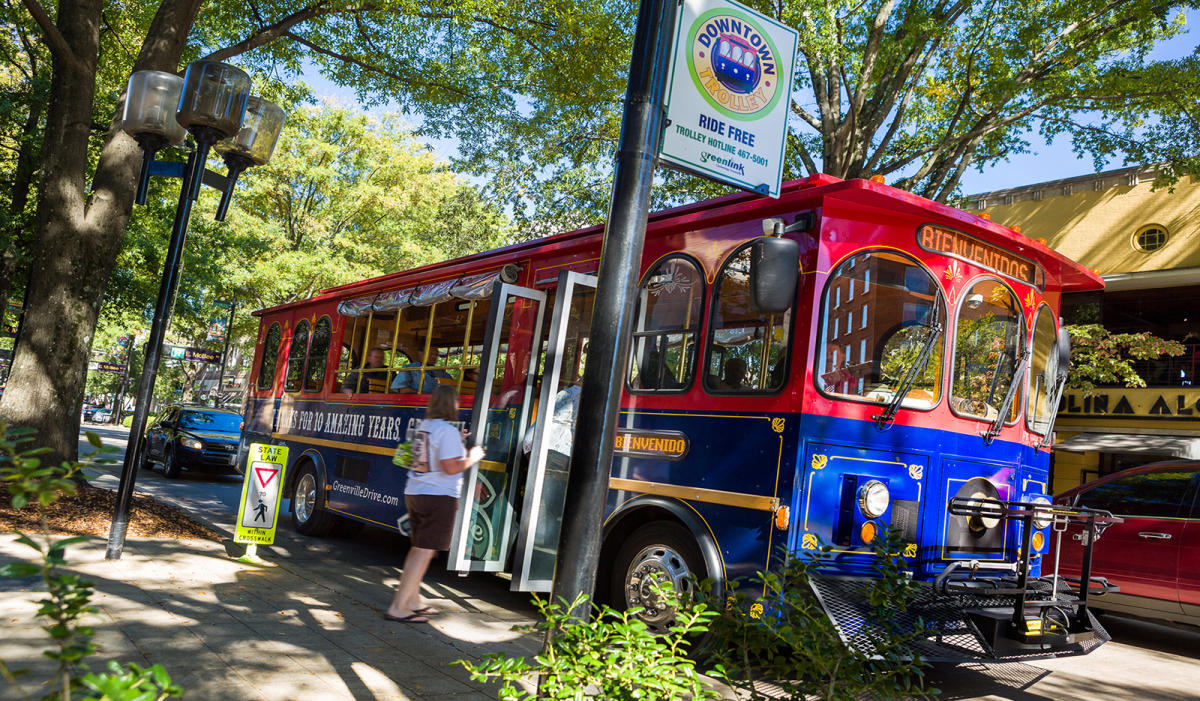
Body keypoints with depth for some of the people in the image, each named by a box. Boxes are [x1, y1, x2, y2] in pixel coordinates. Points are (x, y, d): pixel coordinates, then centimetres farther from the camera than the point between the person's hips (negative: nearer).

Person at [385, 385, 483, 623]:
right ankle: (397, 608, -4)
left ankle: (413, 602, 27)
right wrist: (472, 458, -5)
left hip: (414, 493, 9)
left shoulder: (424, 426, 10)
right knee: (425, 552, -4)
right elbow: (450, 468, -21)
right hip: (439, 496, -9)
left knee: (418, 548, 18)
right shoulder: (448, 431, -16)